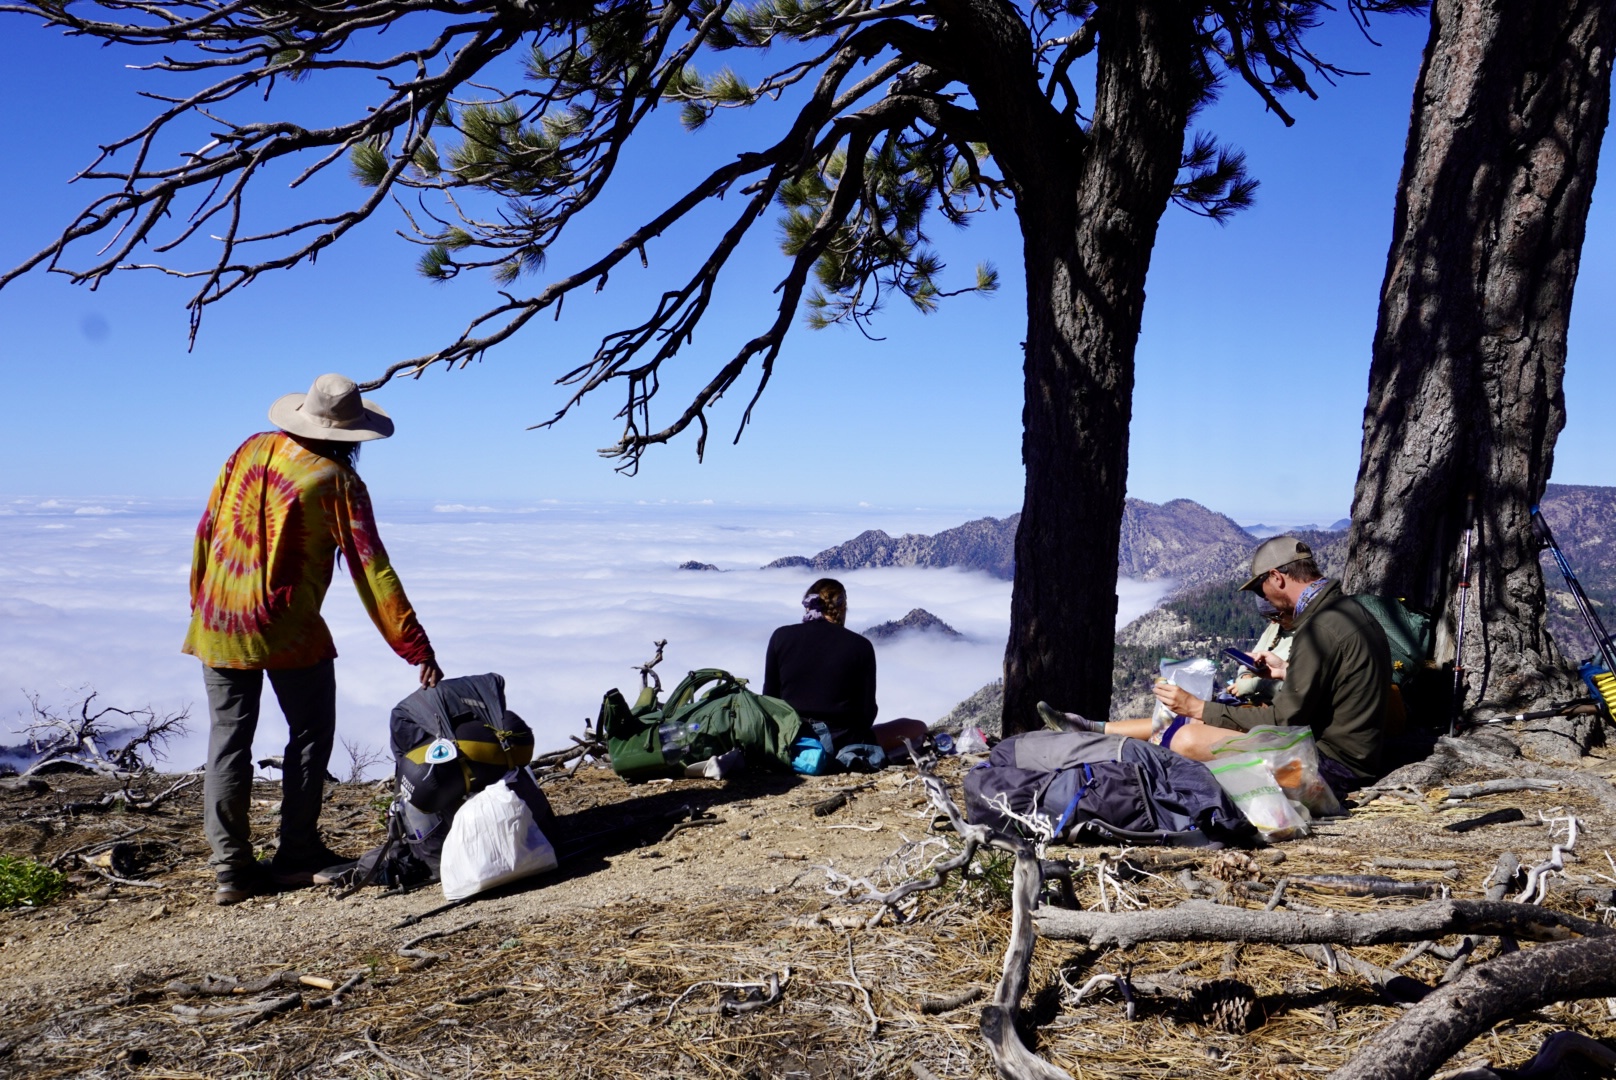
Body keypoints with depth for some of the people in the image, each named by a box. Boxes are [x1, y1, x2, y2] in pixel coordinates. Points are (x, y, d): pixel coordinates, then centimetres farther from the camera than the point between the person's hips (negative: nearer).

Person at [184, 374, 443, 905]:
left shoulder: (251, 449, 4)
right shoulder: (337, 481, -10)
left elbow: (207, 529, 9)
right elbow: (372, 571, -13)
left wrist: (200, 600, 21)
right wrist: (417, 650, -12)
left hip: (217, 622, 5)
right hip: (288, 630, -5)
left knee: (228, 738, 10)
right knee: (310, 734, 11)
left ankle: (230, 867, 12)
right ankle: (297, 855, 15)